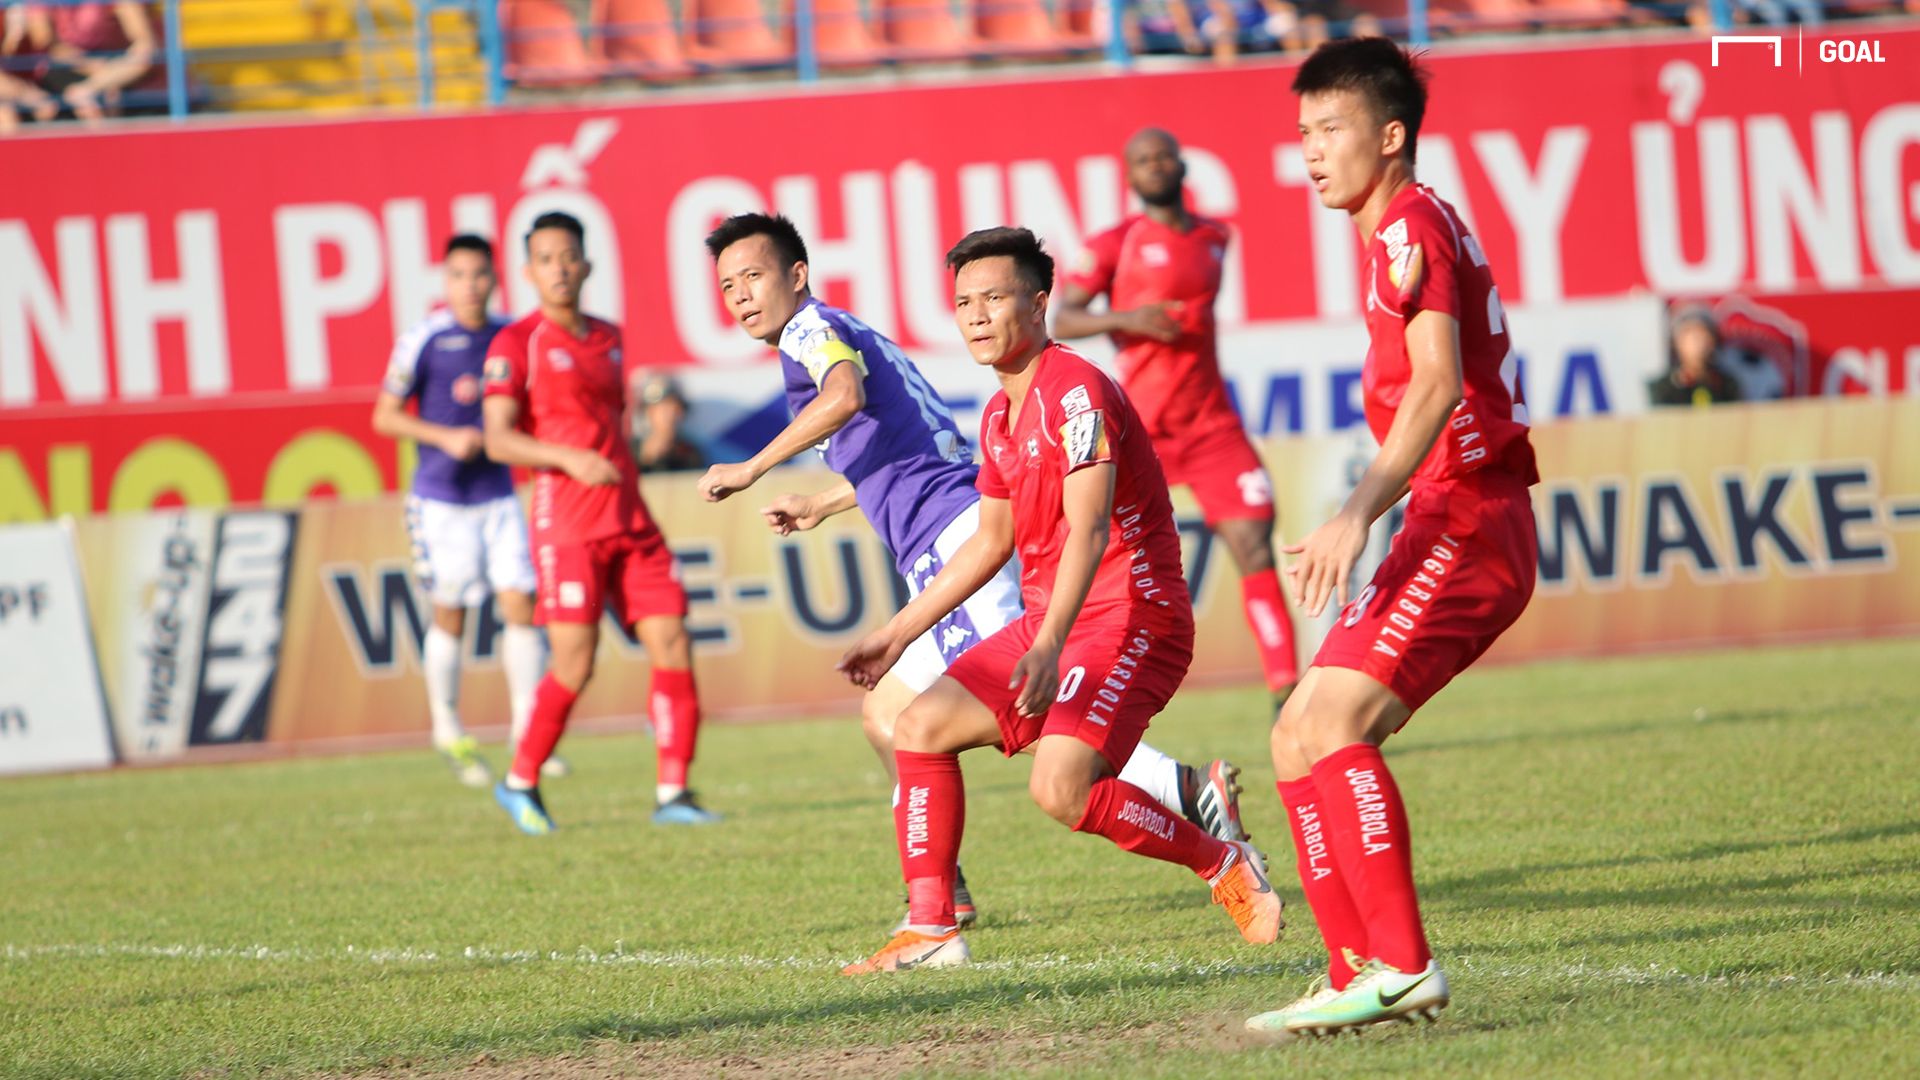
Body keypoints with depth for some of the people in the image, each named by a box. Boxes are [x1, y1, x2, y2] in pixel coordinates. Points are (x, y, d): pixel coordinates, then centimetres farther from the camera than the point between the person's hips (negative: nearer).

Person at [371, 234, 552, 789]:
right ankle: (449, 733, 18)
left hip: (498, 493, 3)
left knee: (520, 605, -4)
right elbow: (385, 416, -3)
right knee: (450, 616, 2)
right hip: (442, 498, -3)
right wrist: (445, 437, -15)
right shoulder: (424, 339, -8)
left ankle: (527, 731, 4)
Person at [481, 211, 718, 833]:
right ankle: (521, 782, 10)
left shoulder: (607, 338, 16)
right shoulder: (517, 344, -3)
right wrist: (569, 458, -24)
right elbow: (498, 439, -12)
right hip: (566, 523, -6)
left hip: (630, 520, 6)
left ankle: (672, 792, 2)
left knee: (672, 645, -3)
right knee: (574, 664, -10)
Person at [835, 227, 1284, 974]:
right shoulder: (1001, 415, 13)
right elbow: (990, 542, 26)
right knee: (921, 728, 3)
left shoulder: (1075, 392, -16)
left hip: (1131, 619, -10)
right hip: (1048, 623, 10)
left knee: (1060, 788, -26)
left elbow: (1089, 531, -27)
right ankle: (930, 931, 6)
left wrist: (1049, 647, -38)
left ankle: (1222, 863, -7)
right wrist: (899, 632, 27)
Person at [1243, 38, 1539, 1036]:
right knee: (1297, 739, 7)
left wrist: (1360, 512, -31)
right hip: (1448, 529, 10)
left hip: (1465, 523, -10)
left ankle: (1403, 966, -23)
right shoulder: (1393, 235, 21)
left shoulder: (1413, 225, -10)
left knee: (1333, 724, -21)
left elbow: (1438, 384, -23)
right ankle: (1357, 978, 6)